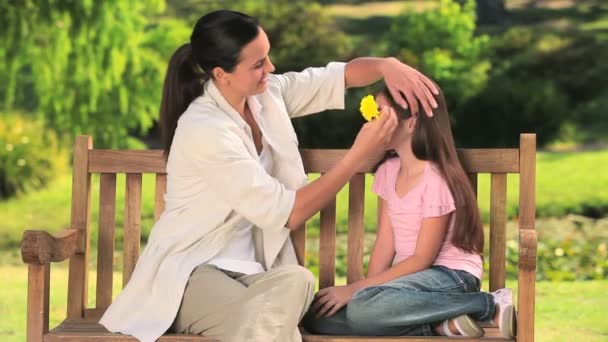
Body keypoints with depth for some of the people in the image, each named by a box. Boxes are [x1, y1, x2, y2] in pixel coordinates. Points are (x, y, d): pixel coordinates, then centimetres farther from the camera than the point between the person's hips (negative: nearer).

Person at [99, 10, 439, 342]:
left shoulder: (267, 94, 2)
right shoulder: (204, 130, -21)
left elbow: (340, 75, 13)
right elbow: (286, 213, -20)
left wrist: (386, 65, -11)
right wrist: (360, 153, -17)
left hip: (248, 270, 7)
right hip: (191, 272, -6)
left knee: (295, 280, -32)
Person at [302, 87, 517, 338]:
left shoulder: (436, 180, -17)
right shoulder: (388, 171, 6)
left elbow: (422, 259, -17)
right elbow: (385, 244, 5)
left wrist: (356, 289, -19)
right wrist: (366, 289, -10)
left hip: (451, 276, -8)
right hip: (413, 276, 8)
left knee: (362, 308, -35)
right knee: (318, 316, -11)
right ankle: (440, 325, -14)